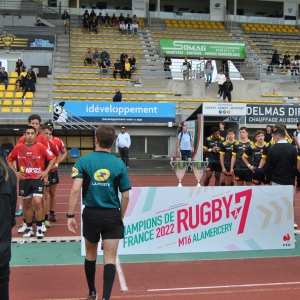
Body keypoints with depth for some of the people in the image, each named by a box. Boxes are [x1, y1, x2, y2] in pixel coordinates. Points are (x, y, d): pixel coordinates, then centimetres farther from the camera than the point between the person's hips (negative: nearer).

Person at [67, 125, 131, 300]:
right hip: (112, 215, -1)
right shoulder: (119, 164, -2)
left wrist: (70, 215, -7)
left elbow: (76, 189, -13)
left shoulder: (84, 161, -4)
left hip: (91, 214, 1)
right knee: (110, 259, 2)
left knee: (91, 255, 21)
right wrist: (121, 217, 13)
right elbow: (126, 195, 0)